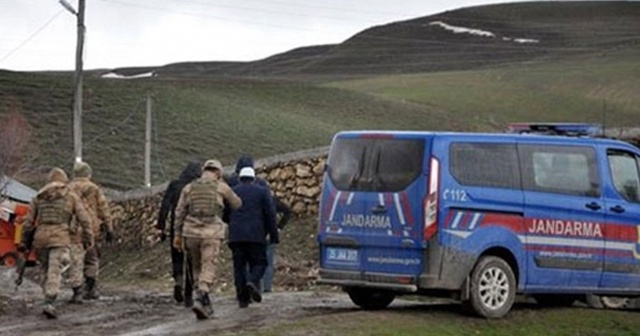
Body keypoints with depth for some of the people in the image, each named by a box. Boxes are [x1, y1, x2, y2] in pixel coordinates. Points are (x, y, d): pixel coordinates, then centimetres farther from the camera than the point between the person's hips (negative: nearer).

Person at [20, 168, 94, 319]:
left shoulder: (38, 197, 14)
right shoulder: (71, 196, 8)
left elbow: (28, 222, 10)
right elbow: (84, 219, 1)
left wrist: (24, 243, 13)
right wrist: (88, 238, 5)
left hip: (40, 238, 3)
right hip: (60, 239, -3)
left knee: (47, 272, 19)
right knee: (54, 274, -10)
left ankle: (49, 302, 18)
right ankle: (49, 304, -26)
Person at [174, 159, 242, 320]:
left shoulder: (189, 187, 10)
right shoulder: (221, 187, 3)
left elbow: (180, 212, 5)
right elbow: (236, 204, 18)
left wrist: (178, 235, 9)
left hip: (191, 233, 3)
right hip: (212, 234, -3)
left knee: (197, 268, 18)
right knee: (208, 269, -6)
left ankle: (205, 303, 21)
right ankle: (200, 301, -27)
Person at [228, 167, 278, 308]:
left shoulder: (231, 192, 11)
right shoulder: (262, 191, 7)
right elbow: (270, 215, 1)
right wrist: (273, 236, 3)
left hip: (236, 235, 2)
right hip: (256, 236, -2)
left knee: (239, 265, 5)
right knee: (258, 263, 7)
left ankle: (242, 297, -1)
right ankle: (253, 281, -23)